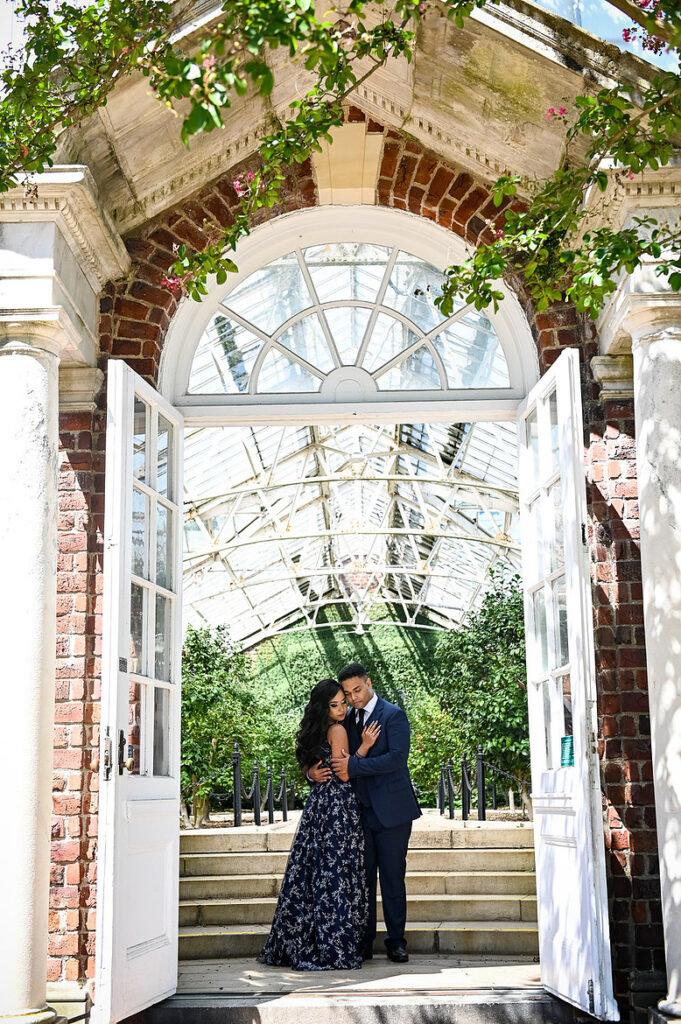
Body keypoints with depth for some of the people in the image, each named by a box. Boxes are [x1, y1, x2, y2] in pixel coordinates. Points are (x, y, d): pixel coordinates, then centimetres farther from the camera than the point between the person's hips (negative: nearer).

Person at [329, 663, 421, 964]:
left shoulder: (393, 715, -7)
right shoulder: (347, 719, 12)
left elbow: (397, 757, -18)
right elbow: (342, 757, 18)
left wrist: (354, 765, -19)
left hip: (391, 811, -5)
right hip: (360, 811, 5)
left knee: (393, 877, 0)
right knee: (362, 877, 6)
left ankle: (396, 942, 10)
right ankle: (363, 942, 13)